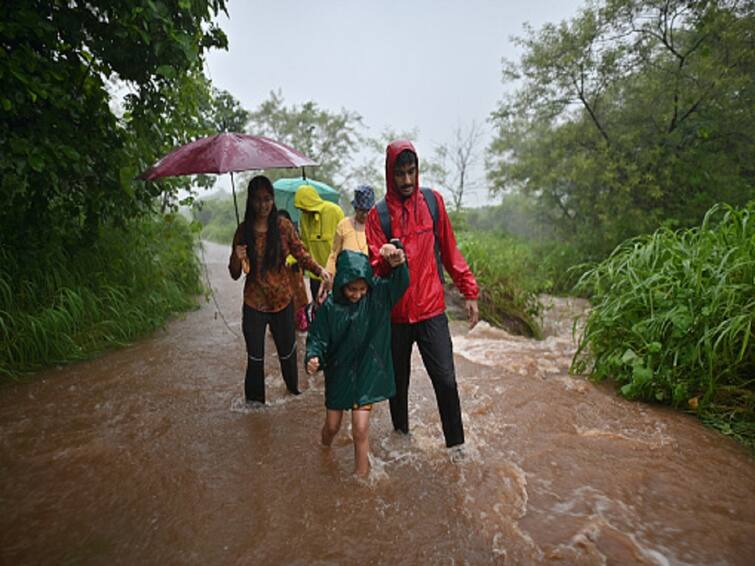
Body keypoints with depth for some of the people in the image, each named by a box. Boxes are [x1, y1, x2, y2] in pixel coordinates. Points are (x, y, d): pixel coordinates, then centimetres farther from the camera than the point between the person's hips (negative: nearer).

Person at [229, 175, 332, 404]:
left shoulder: (283, 226, -6)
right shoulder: (243, 230, -5)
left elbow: (300, 252, 2)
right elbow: (235, 274, 0)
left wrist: (319, 269, -16)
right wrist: (237, 260, -22)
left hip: (283, 299, 1)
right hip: (254, 302, 0)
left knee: (287, 350, 15)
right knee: (255, 357, 7)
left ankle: (294, 389, 39)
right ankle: (254, 401, 26)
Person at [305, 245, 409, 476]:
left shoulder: (378, 294, -12)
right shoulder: (330, 306, -13)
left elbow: (401, 283, -26)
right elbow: (317, 338, -8)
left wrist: (398, 263, -46)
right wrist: (313, 357, -28)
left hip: (366, 372, -1)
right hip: (338, 372, 1)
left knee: (360, 430, -3)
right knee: (332, 426, 17)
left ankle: (361, 477, 20)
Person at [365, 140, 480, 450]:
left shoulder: (433, 201, 3)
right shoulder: (378, 214, -1)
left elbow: (450, 251, 7)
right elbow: (374, 266, -5)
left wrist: (470, 292, 4)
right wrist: (387, 261, -29)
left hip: (432, 310, 0)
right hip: (395, 313, 0)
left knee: (446, 380, -3)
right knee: (398, 380, 14)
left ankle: (456, 444, 16)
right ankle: (401, 431, 37)